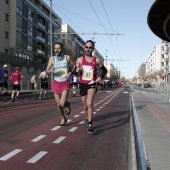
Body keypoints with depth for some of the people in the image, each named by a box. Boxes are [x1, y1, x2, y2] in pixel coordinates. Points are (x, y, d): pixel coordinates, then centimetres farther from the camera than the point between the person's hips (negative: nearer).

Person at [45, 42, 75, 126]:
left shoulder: (67, 57, -4)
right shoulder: (52, 58, -2)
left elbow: (75, 66, 8)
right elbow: (46, 71, -2)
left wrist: (70, 73, -10)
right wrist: (50, 70, -25)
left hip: (65, 83, -2)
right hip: (56, 83, 2)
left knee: (62, 104, -16)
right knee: (58, 104, 8)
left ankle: (67, 104, 21)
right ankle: (63, 118, 33)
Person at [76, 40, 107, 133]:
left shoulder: (97, 60, -2)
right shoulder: (80, 60, 0)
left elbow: (104, 70, 13)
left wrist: (101, 77, -5)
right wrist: (77, 71, -18)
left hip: (92, 84, -2)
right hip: (82, 85, 3)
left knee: (89, 104, -24)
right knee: (85, 106, 16)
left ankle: (90, 124, -16)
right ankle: (89, 118, 45)